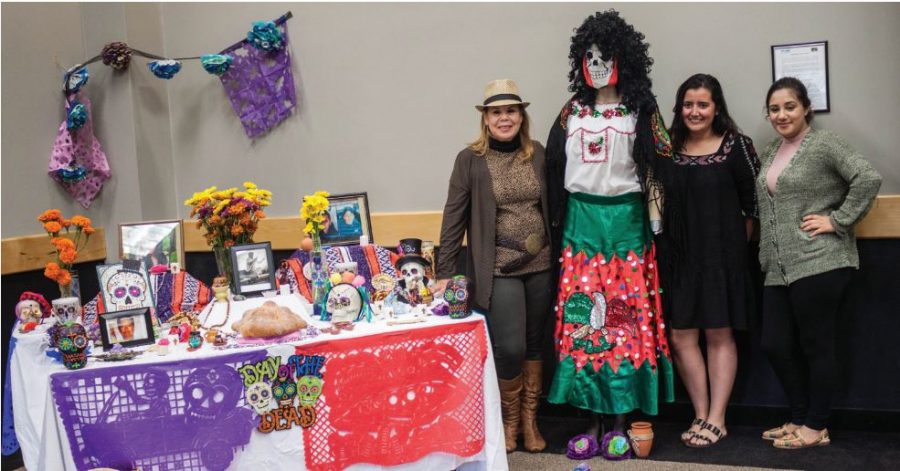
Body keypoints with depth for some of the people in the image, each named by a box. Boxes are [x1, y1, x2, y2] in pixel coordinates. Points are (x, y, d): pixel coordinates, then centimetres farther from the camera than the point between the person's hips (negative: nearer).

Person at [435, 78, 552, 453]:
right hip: (499, 269, -3)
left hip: (541, 265, 4)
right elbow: (454, 218, -4)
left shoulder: (538, 153, 4)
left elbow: (552, 206, 10)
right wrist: (444, 273, -7)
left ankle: (530, 419, 28)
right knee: (509, 348, -7)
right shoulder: (470, 160, -4)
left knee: (535, 344, 11)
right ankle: (509, 420, 19)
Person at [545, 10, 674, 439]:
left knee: (627, 315, -1)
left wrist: (655, 223, -10)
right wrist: (555, 228, 5)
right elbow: (554, 173, 9)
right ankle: (593, 417, 12)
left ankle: (622, 418, 9)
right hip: (580, 221, 2)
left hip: (625, 220, -2)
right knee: (581, 315, 1)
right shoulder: (571, 113, 10)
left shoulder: (641, 111, 3)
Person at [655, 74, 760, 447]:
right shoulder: (668, 149, 6)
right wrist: (666, 243, 5)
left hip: (722, 255, -3)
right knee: (681, 337, 4)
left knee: (719, 335, 5)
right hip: (678, 256, 4)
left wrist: (738, 244, -1)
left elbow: (753, 200, -2)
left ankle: (716, 419, 13)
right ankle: (701, 415, 17)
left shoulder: (736, 145, -3)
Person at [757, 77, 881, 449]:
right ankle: (800, 418, 24)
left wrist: (837, 220, -16)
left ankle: (816, 427, 15)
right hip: (779, 269, 8)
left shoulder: (824, 143, -6)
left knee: (816, 346, 1)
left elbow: (868, 179, -17)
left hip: (819, 264, -8)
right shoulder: (770, 152, 17)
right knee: (775, 345, 8)